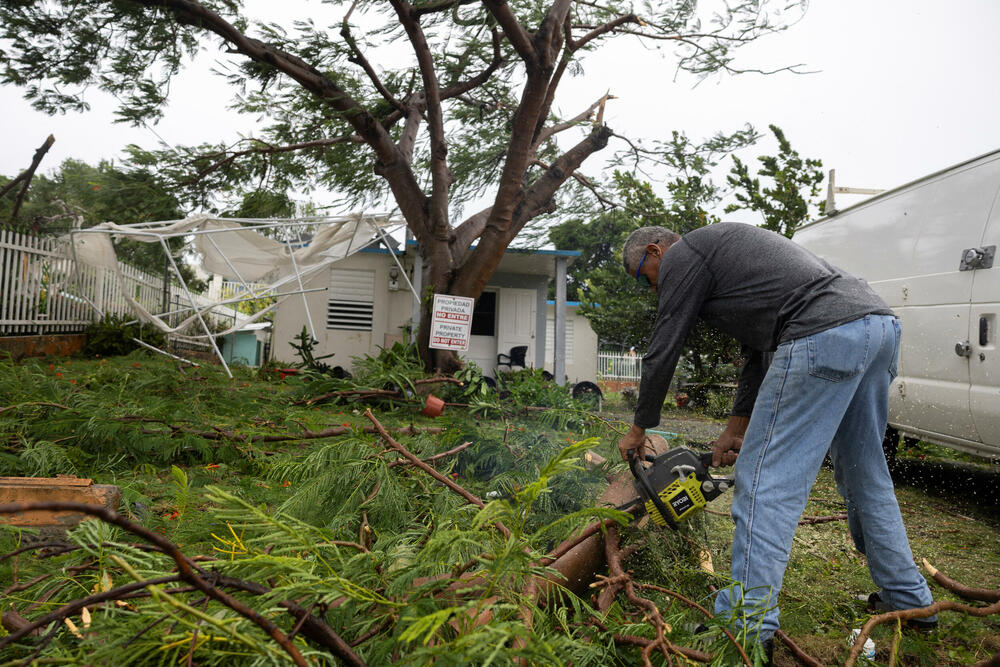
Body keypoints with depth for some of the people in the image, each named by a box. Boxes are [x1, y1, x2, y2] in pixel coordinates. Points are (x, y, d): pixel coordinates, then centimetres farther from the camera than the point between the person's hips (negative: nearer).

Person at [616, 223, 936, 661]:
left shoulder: (681, 255, 5)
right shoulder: (721, 250, 31)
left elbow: (662, 352, 5)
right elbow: (758, 352, 28)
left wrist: (639, 429, 17)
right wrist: (736, 428, 27)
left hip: (825, 335, -10)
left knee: (766, 480, -6)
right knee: (865, 475, 22)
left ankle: (748, 624, -1)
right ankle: (909, 599, 35)